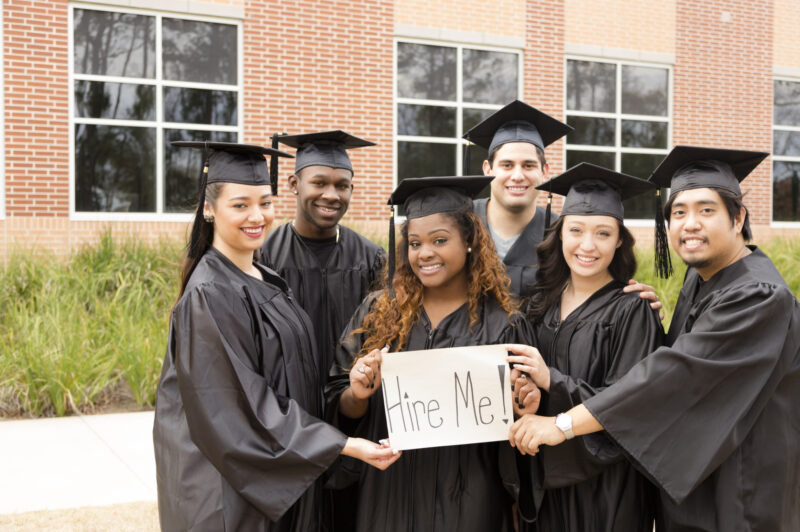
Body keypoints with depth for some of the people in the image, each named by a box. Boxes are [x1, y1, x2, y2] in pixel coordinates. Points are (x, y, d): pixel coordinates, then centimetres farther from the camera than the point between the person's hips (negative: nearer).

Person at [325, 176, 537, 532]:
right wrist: (357, 394, -18)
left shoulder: (501, 325, -6)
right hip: (389, 497, 2)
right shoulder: (377, 314, -1)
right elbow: (341, 410, 2)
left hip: (467, 503, -1)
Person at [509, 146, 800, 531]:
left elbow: (678, 372, -32)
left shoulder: (760, 297, -25)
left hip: (741, 491, -7)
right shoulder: (699, 276, 3)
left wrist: (565, 424, -33)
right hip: (691, 470, 8)